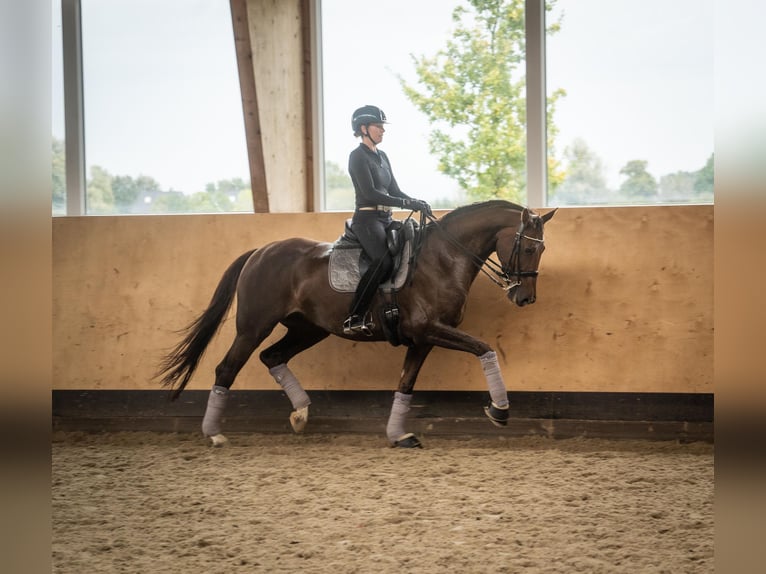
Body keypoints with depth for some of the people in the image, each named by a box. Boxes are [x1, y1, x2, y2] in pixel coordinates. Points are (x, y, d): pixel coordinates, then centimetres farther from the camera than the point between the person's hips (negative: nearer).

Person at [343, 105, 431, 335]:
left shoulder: (382, 156, 19)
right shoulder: (358, 156, -7)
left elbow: (394, 190, 20)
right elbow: (369, 193, -17)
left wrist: (417, 202, 1)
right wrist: (406, 203, -19)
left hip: (386, 220, 9)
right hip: (367, 219, -9)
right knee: (383, 262, -29)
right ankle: (354, 318, -31)